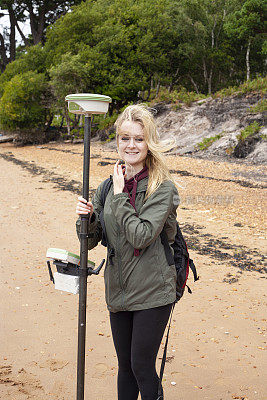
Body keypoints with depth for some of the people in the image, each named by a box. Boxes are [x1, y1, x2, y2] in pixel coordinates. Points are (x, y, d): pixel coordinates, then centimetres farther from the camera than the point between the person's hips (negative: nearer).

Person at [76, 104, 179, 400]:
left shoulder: (162, 188, -11)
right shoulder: (108, 186, 4)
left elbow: (142, 236, -21)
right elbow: (90, 241, 6)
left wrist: (120, 196, -16)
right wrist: (86, 217, -15)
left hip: (152, 292, -5)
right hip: (118, 290, 5)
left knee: (142, 367, 2)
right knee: (125, 365, 17)